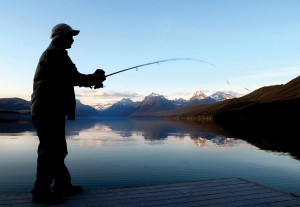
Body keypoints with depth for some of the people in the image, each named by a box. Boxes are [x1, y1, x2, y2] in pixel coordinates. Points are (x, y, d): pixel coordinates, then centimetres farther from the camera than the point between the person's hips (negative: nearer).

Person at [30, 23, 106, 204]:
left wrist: (92, 79, 9)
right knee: (50, 150, -8)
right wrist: (94, 79, -1)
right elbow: (73, 78, -16)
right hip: (48, 110, -11)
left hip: (49, 109, 11)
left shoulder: (52, 54, 24)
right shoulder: (56, 53, -8)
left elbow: (67, 79, 19)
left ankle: (62, 185, 22)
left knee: (57, 149, 14)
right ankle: (41, 192, 0)